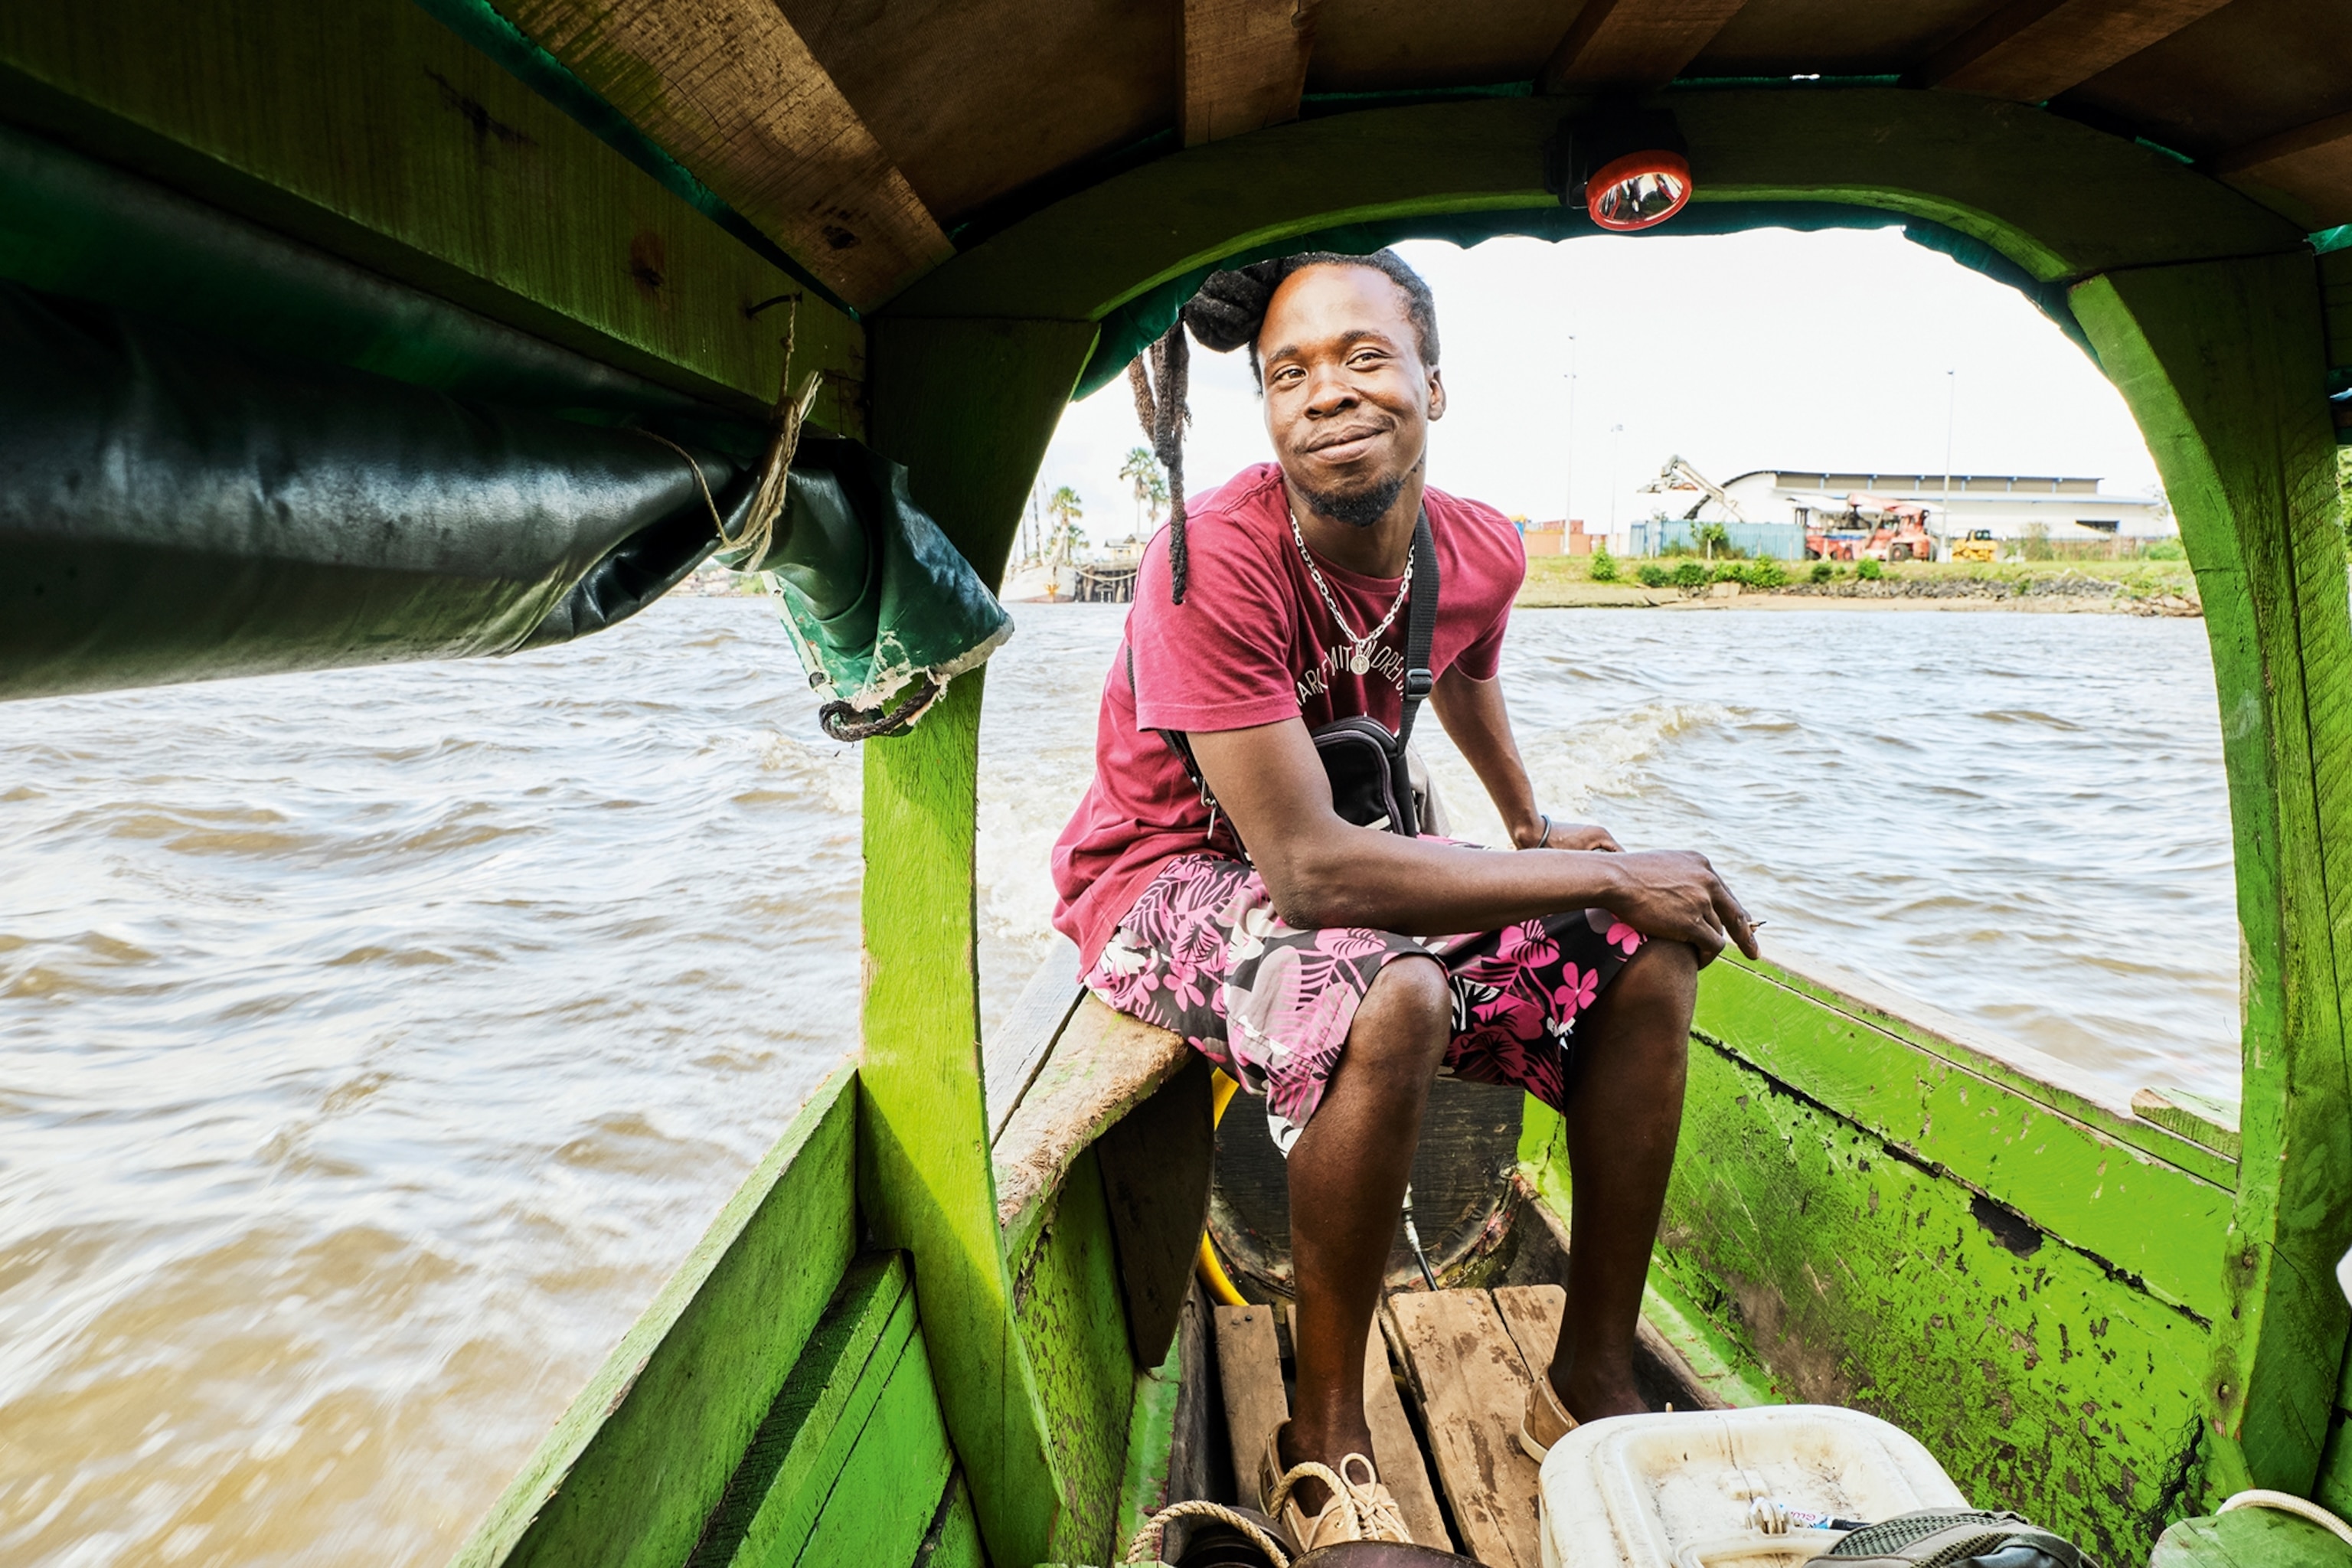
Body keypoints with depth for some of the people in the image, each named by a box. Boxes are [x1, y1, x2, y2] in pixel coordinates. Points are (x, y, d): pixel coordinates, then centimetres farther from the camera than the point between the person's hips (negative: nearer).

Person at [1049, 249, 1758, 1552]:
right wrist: (1605, 876, -27)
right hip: (1169, 876, -6)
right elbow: (1311, 870, -34)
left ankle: (1591, 1383, 7)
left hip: (1341, 860, 7)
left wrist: (1535, 830, 29)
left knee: (1646, 962, -6)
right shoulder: (1213, 561, -28)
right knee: (1391, 1002, -37)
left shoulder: (1479, 553, -7)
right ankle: (1323, 1445, -13)